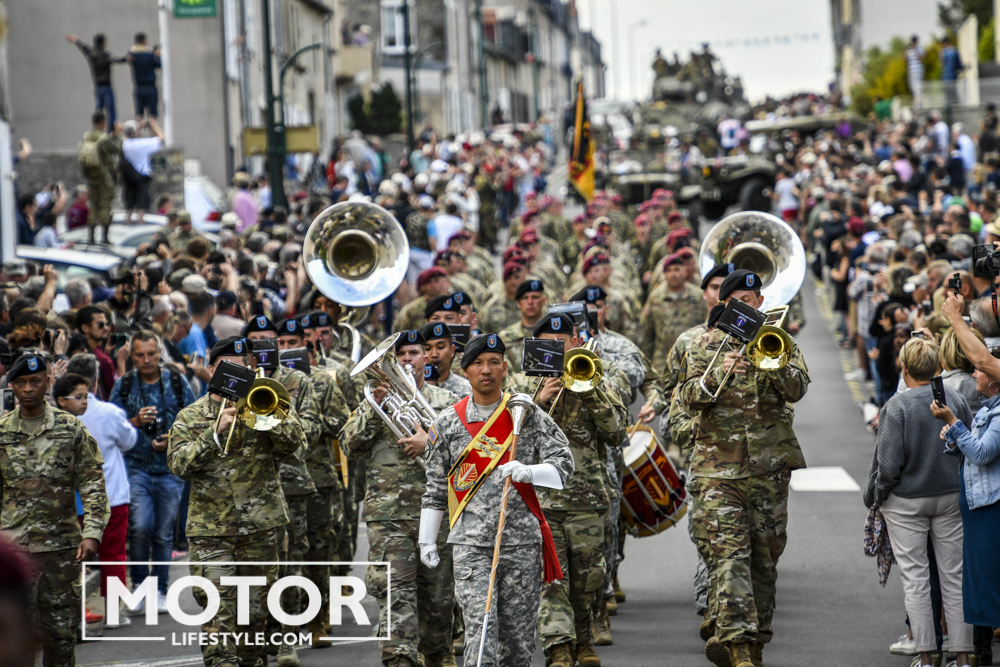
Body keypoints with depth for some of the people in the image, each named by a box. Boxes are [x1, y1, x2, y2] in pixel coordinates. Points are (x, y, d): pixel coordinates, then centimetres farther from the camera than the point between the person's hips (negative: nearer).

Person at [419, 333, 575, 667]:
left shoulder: (529, 415, 5)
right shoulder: (448, 423, 8)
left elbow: (563, 464, -3)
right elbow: (435, 486, 15)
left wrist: (527, 471, -23)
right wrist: (427, 539, 13)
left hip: (521, 540, 1)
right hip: (471, 543, -1)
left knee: (518, 637, 6)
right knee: (480, 631, -13)